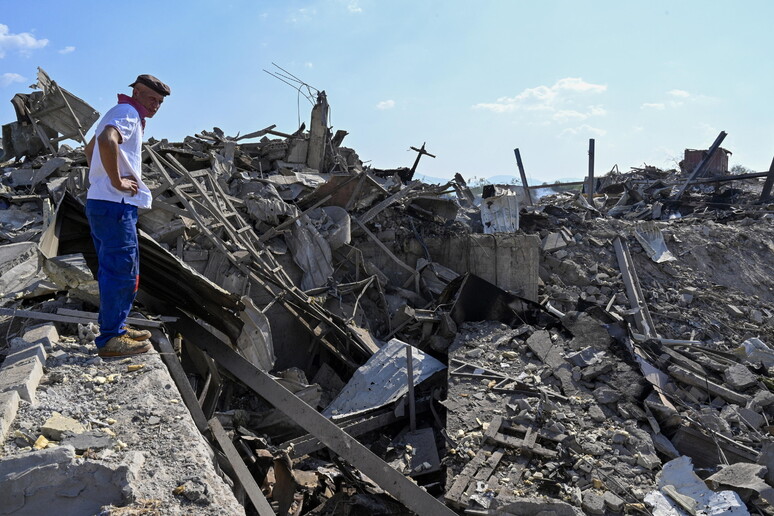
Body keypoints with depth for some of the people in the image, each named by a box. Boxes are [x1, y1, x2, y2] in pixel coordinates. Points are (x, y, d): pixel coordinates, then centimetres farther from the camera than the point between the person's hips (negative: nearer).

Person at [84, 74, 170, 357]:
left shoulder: (121, 114, 23)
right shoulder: (128, 113, -9)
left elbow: (90, 148, 36)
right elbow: (107, 141, -31)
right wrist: (117, 181, -22)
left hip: (102, 203, 11)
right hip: (115, 204, -11)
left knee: (114, 269, 16)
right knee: (122, 271, -8)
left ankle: (115, 328, 25)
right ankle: (110, 339, -3)